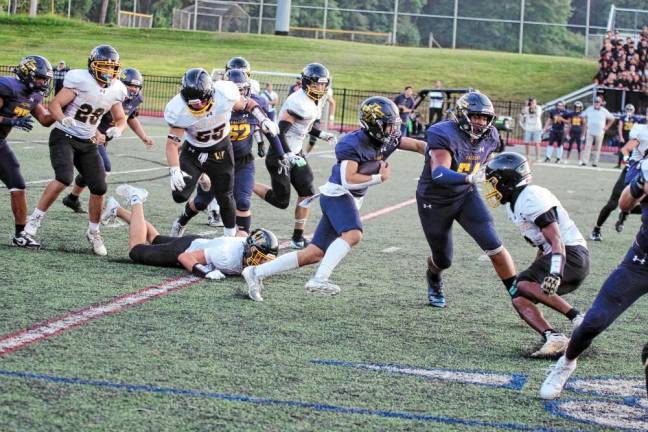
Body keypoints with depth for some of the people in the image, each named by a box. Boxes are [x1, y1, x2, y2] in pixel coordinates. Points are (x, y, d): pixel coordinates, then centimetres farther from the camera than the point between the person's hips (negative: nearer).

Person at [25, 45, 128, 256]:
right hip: (64, 137, -6)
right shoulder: (80, 80, -16)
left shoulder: (115, 90, 2)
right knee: (64, 179, -27)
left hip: (87, 143, 6)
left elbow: (120, 119, 14)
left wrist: (117, 130, -9)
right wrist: (65, 121, -34)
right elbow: (54, 105, -15)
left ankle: (93, 232, 19)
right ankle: (35, 218, -11)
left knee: (99, 188, -2)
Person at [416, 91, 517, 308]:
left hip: (465, 196, 4)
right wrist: (469, 178, -57)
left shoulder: (488, 137, -8)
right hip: (434, 201, -4)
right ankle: (433, 282, 50)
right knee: (443, 260, 13)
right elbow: (439, 174, -45)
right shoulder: (445, 135, -30)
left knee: (494, 246, -15)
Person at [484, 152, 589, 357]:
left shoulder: (531, 198, -15)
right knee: (518, 298, -4)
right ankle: (553, 338, -20)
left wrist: (554, 273, -36)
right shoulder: (514, 206, 17)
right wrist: (537, 270, 28)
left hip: (572, 255, -10)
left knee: (522, 284, -24)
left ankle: (577, 317, -22)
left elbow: (557, 240, -24)